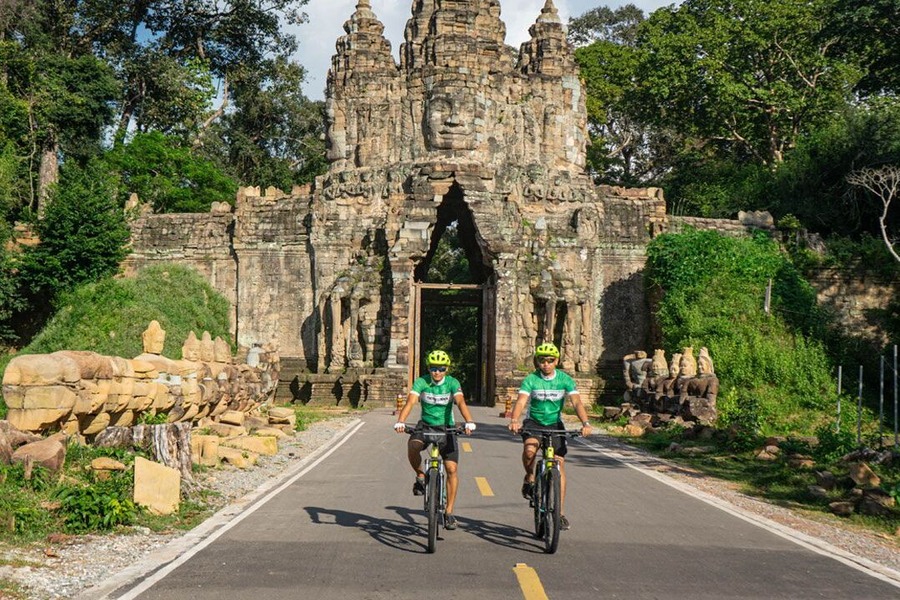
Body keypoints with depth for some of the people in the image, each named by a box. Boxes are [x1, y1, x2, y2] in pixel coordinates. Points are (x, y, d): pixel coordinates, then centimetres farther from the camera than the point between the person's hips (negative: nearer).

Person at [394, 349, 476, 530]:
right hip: (425, 425, 0)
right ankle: (420, 476, -5)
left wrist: (469, 422, -44)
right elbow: (410, 401, -23)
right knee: (412, 445, -34)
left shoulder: (452, 383, -11)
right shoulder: (421, 382, -10)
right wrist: (400, 421, -41)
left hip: (446, 427, 0)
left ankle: (449, 512, -1)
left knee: (452, 469, -11)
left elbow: (461, 402, -26)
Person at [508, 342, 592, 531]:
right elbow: (521, 402, -25)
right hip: (533, 422, -2)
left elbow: (577, 402, -19)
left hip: (555, 424, 2)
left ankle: (561, 513, 1)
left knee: (559, 464, -6)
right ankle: (530, 477, -2)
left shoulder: (565, 379, -10)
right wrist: (514, 420, -45)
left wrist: (585, 423, -36)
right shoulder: (531, 380, -13)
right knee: (529, 449, -34)